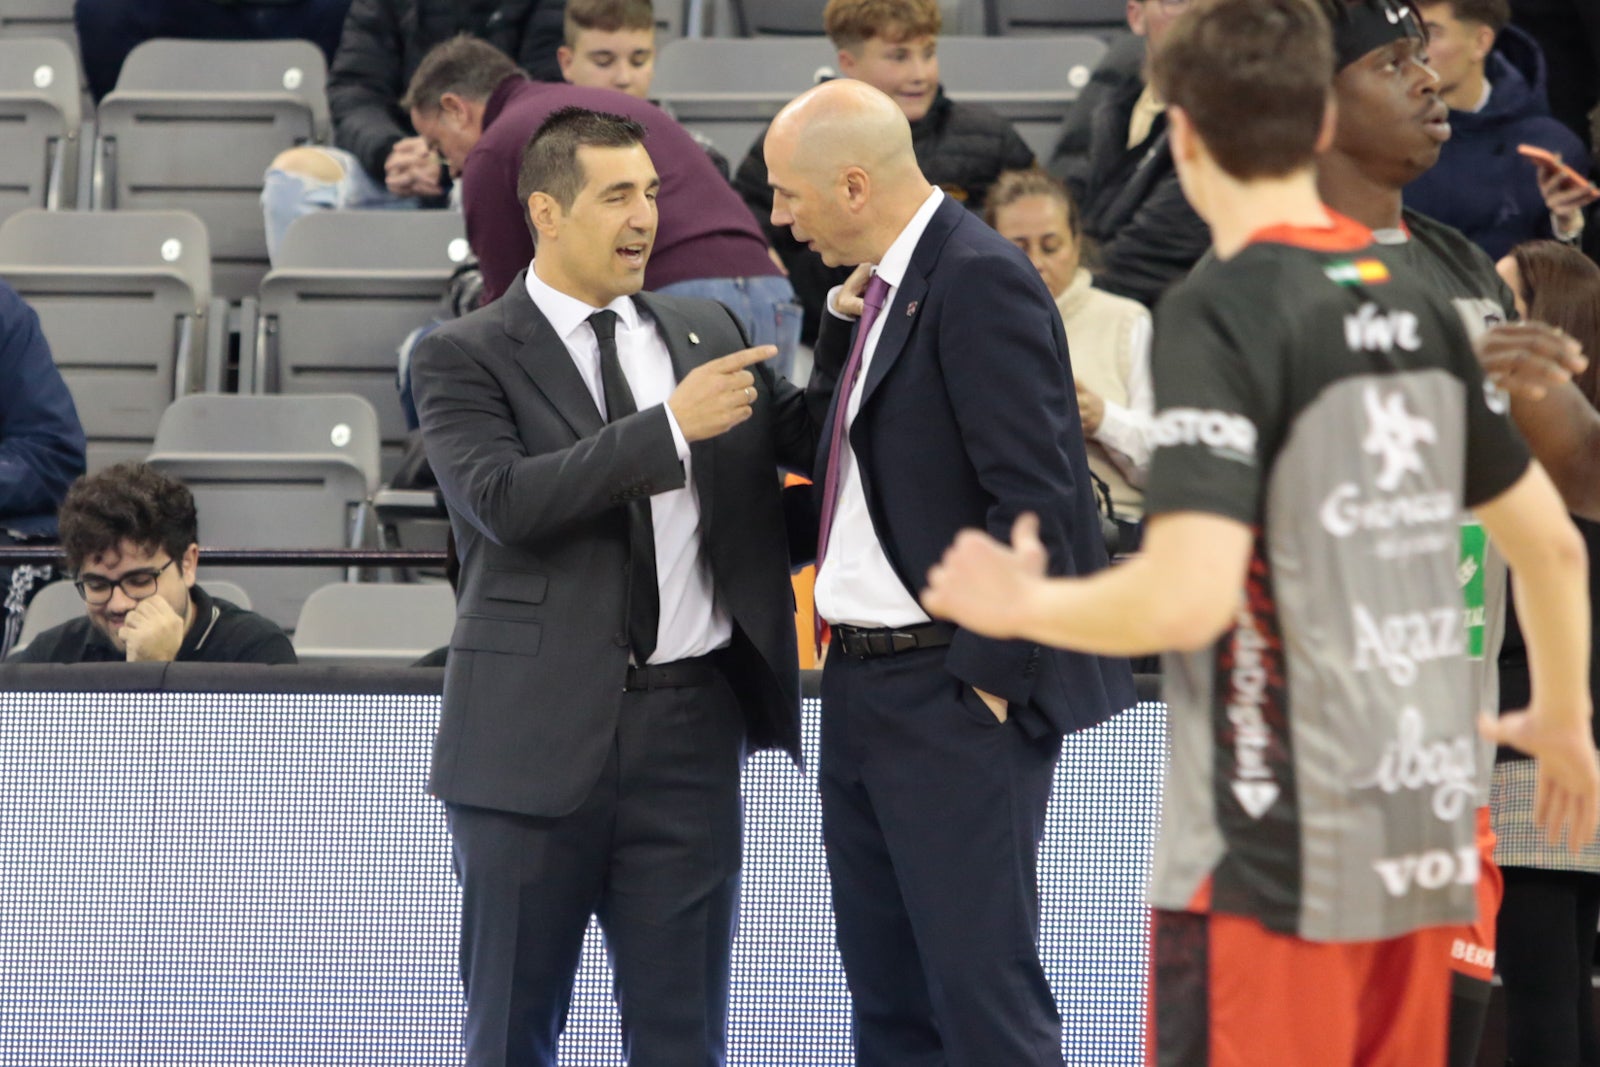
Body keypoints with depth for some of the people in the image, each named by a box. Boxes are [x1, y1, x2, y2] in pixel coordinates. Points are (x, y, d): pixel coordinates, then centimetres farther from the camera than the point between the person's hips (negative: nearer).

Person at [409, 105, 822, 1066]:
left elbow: (816, 440, 12)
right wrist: (669, 426, -22)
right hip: (538, 734, -4)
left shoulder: (708, 333, 12)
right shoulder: (466, 358, -3)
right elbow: (500, 498, -19)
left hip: (691, 724, 4)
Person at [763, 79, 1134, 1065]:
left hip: (956, 695, -10)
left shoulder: (981, 282, -15)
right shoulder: (880, 289, 14)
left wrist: (986, 672, -18)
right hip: (864, 683, 10)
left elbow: (1034, 496, -20)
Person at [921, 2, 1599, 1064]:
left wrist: (1024, 606, -4)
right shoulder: (1416, 304, 9)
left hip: (1274, 861, -7)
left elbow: (1188, 597, -22)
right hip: (1422, 846, 7)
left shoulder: (1219, 311, -12)